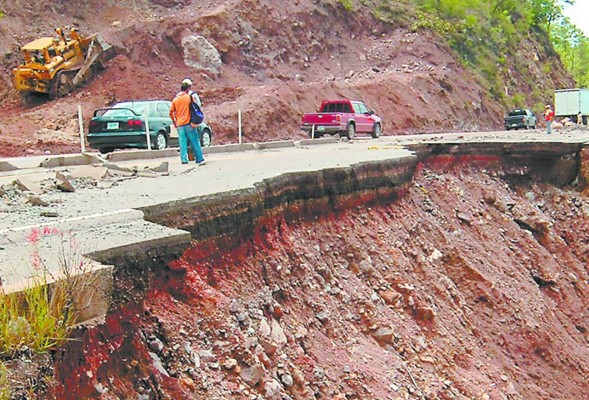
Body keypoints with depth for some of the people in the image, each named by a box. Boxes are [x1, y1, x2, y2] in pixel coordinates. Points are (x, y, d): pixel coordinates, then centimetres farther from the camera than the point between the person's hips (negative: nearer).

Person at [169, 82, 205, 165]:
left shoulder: (175, 100, 7)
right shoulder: (189, 97, -1)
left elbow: (171, 112, 7)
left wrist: (174, 121, 20)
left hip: (179, 125, 3)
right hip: (189, 123, -3)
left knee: (183, 143, 2)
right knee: (195, 142, 1)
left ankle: (184, 160, -3)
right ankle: (200, 159, 2)